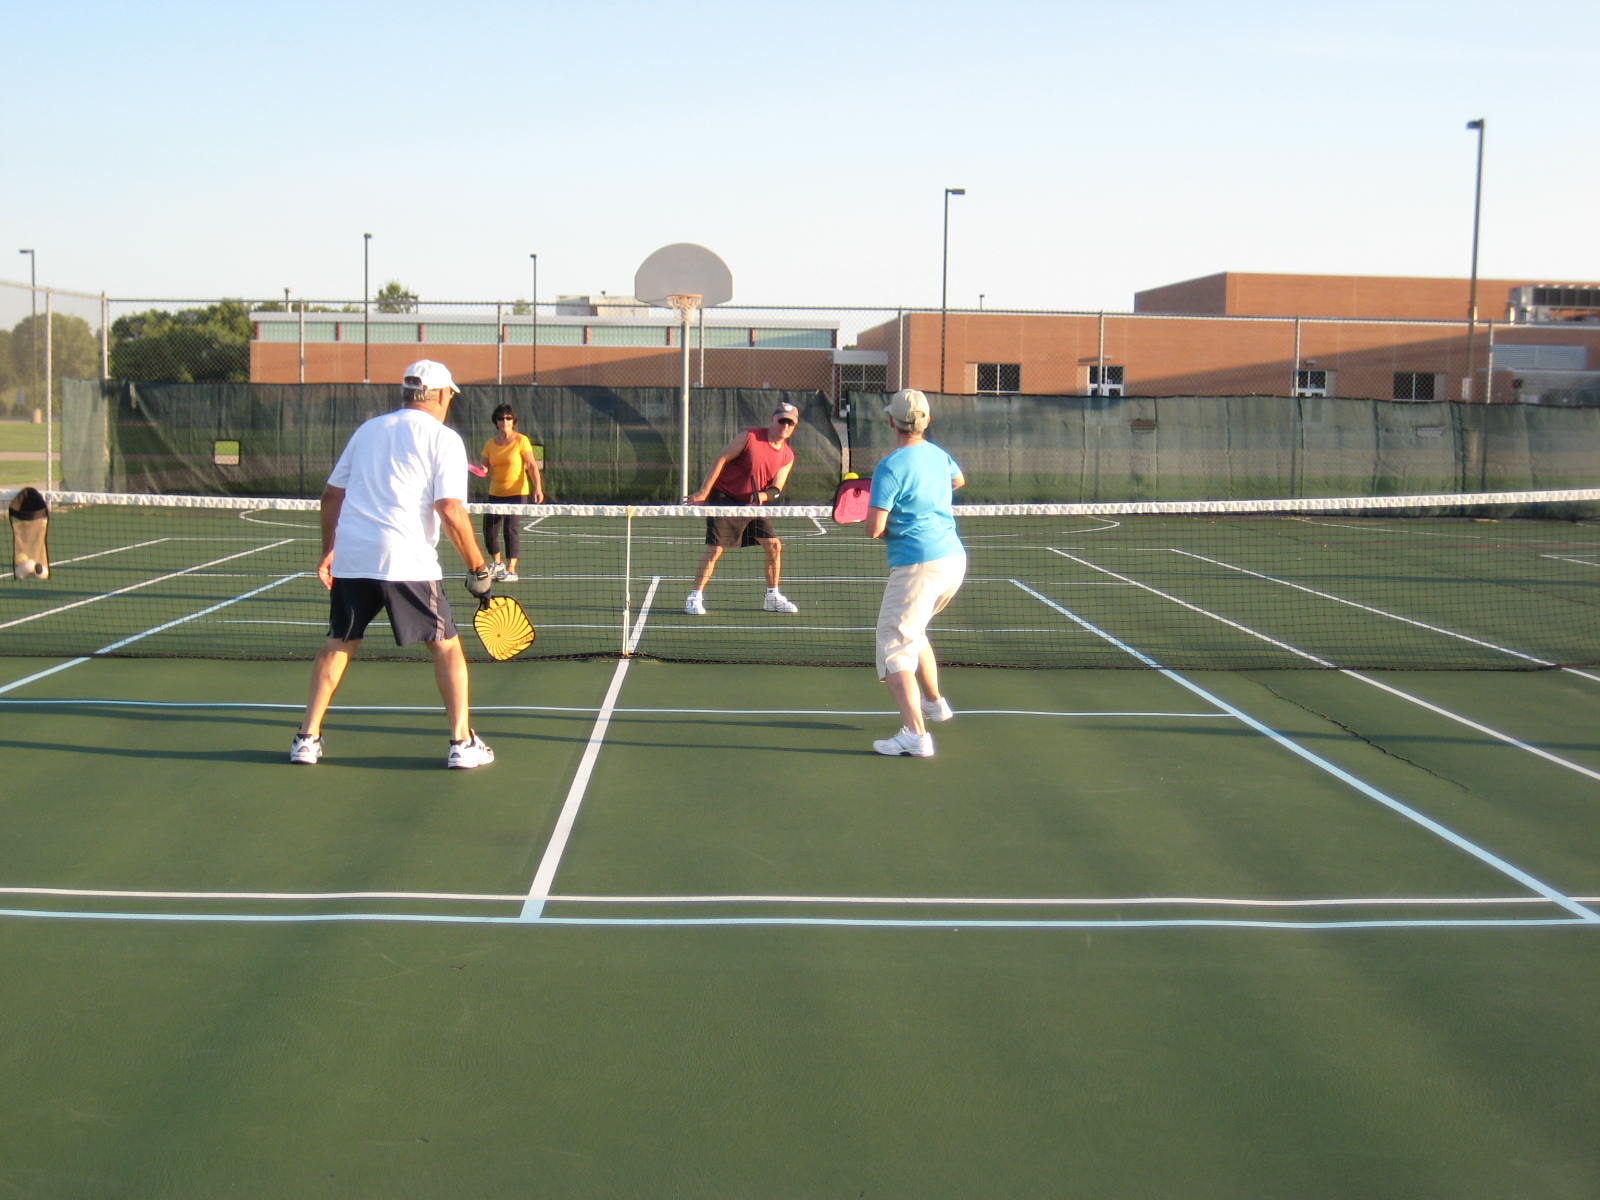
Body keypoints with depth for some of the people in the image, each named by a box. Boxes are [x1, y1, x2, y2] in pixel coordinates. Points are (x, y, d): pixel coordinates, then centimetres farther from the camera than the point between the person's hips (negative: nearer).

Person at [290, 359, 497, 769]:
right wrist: (478, 567, -5)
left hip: (349, 559, 5)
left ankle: (307, 739, 16)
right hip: (406, 562, -5)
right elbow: (450, 511, -12)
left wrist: (328, 550, 25)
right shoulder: (443, 439, -1)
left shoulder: (368, 429, 16)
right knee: (446, 646, 7)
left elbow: (331, 495, 17)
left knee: (339, 643, 17)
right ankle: (462, 743, 6)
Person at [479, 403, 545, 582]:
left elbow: (532, 466, -8)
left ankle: (511, 571, -7)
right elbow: (484, 467, 12)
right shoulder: (490, 444, 8)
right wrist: (483, 469, -13)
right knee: (489, 530, 4)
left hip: (517, 493, -5)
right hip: (495, 493, 5)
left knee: (511, 528, -13)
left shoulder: (521, 441, -5)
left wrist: (538, 488, -18)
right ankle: (497, 563, 28)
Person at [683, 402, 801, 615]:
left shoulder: (787, 456, 4)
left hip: (753, 504, 6)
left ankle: (772, 597, 15)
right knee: (715, 548, -13)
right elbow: (721, 459, -11)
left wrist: (762, 496, -23)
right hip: (724, 498, -6)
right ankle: (695, 598, -4)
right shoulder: (750, 437, -12)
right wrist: (704, 492, -15)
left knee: (774, 545, 1)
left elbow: (776, 488, 1)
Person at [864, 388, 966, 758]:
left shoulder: (890, 467, -14)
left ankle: (915, 733, -17)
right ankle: (933, 702, 37)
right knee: (913, 632, 29)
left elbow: (874, 528, -17)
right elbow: (958, 480, 34)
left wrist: (882, 531, 5)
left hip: (917, 565, -8)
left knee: (894, 648, -5)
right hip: (954, 559, 8)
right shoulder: (939, 455, 10)